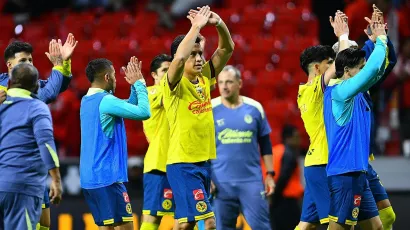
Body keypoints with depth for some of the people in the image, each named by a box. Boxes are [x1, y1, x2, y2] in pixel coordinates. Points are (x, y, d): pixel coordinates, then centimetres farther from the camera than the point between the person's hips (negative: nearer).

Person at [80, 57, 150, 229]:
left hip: (89, 177, 9)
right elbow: (144, 112, -17)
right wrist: (139, 83, -6)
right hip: (106, 176, -9)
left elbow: (130, 106, 22)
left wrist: (134, 85, 9)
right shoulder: (106, 101, -14)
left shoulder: (87, 100, 14)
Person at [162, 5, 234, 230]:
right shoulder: (175, 84, -10)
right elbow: (179, 58, -31)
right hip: (182, 163, -7)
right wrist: (197, 26, -27)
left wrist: (218, 23, -14)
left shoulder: (205, 78, 8)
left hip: (204, 161, 7)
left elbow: (227, 48, 5)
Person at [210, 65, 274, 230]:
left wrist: (270, 174, 8)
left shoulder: (255, 108, 5)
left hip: (252, 180, 1)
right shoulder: (210, 109, 0)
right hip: (221, 182, -1)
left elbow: (265, 144, 12)